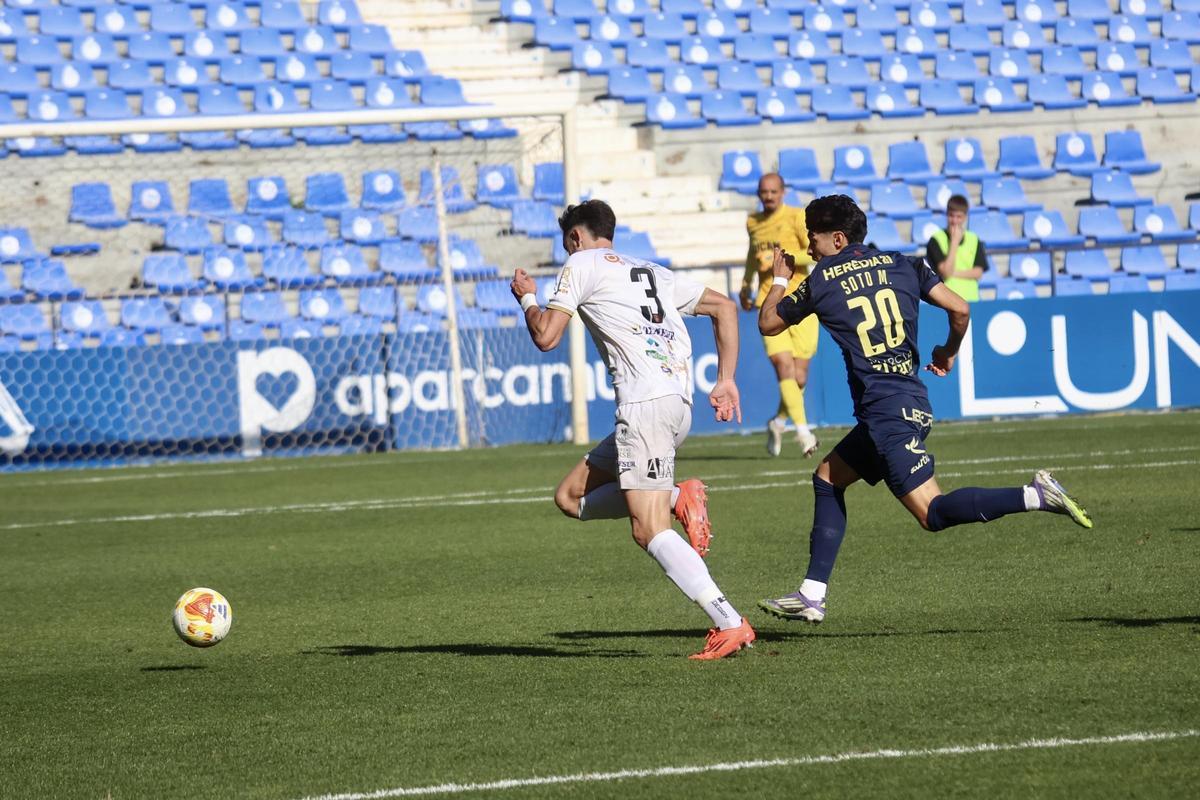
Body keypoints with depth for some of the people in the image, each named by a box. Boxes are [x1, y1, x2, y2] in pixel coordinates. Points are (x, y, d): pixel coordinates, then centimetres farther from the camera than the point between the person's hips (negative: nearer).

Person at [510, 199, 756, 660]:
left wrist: (527, 298, 21)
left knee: (649, 532, -13)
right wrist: (726, 380, 21)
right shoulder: (653, 273, 29)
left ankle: (730, 624, -23)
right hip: (679, 404, 8)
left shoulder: (582, 264, 7)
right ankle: (678, 499, -1)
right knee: (570, 497, 16)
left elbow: (545, 337, 0)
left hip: (646, 402, -8)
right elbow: (724, 307, 27)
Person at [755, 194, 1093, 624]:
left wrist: (780, 279, 31)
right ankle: (811, 596, 15)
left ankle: (1034, 496, -26)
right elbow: (959, 309, 3)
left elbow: (768, 323, 13)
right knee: (827, 477, 18)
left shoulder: (821, 283, -2)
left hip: (884, 412, -8)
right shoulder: (901, 265, 10)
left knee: (933, 513, -11)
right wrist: (949, 353, 21)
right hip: (912, 404, 8)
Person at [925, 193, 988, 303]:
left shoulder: (974, 240, 8)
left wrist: (954, 273, -10)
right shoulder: (936, 240, -2)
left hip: (970, 298, 3)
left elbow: (978, 273, 2)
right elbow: (945, 271, -13)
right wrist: (955, 241, -11)